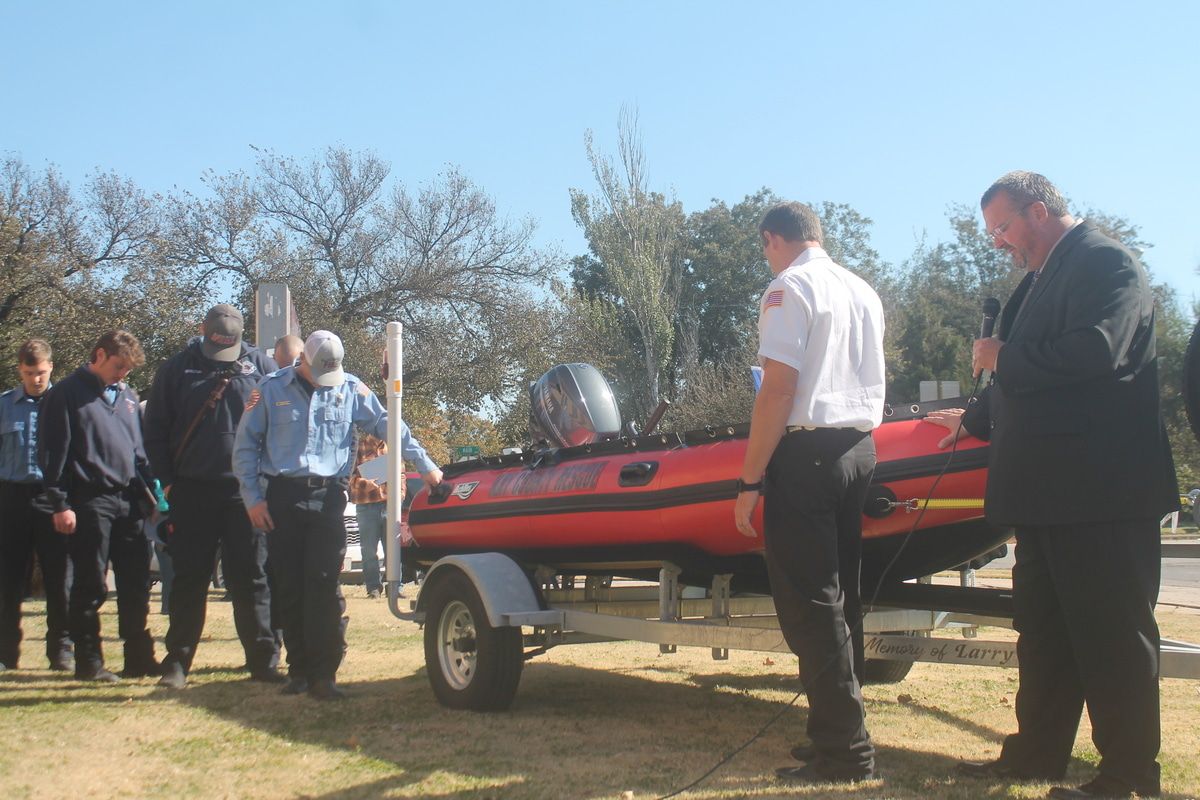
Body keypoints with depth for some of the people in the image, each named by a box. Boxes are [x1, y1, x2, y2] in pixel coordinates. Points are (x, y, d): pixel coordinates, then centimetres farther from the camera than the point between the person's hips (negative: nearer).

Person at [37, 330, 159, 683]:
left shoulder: (128, 395, 16)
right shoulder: (67, 393, -3)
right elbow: (52, 452, -6)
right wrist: (60, 504, -11)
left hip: (129, 501, 6)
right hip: (90, 501, -6)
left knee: (137, 583, 6)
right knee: (90, 586, 0)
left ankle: (139, 658, 15)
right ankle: (88, 662, 11)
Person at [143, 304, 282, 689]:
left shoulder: (260, 366, 2)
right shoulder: (177, 368, 3)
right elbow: (155, 430, 6)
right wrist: (168, 480, -1)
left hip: (245, 491, 0)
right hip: (192, 492, 1)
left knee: (250, 578, 4)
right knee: (189, 578, 6)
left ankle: (263, 660, 9)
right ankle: (177, 661, 14)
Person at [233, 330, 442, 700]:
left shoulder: (351, 389, 7)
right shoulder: (271, 390, 5)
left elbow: (386, 426, 11)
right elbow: (245, 445, 7)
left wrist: (426, 466, 6)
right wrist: (253, 498, 0)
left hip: (328, 498, 0)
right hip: (283, 498, 1)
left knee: (324, 586, -8)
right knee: (289, 587, 4)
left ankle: (323, 673, -5)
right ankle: (299, 669, 16)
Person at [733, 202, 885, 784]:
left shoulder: (788, 289, -7)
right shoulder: (865, 292, 16)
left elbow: (778, 390, -15)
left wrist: (750, 482, -13)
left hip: (806, 452, -8)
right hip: (860, 448, 8)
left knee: (810, 606, -4)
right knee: (839, 598, 13)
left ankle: (844, 752, -2)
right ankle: (838, 731, 19)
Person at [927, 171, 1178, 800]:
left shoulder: (1106, 262, -9)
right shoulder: (1042, 278, 18)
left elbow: (1095, 351, -26)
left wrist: (1003, 357, -14)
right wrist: (973, 420, 36)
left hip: (1102, 489, -10)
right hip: (1050, 492, 10)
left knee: (1113, 633, -2)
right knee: (1043, 629, 14)